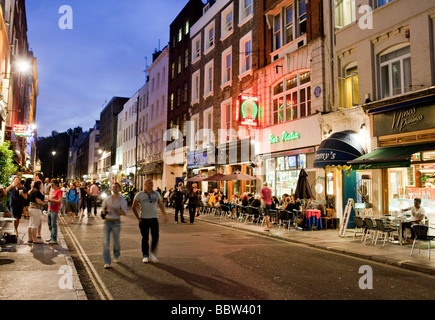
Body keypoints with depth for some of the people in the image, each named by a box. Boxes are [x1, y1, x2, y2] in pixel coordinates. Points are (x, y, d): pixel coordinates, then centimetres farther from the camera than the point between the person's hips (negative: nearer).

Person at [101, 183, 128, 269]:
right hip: (107, 222, 2)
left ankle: (116, 255, 41)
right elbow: (103, 209, 16)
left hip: (116, 223, -2)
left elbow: (124, 213, -12)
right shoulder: (107, 199, 8)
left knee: (116, 242, 9)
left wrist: (114, 209, -24)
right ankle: (107, 262, -2)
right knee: (106, 242, -8)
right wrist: (103, 211, -8)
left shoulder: (122, 200, -2)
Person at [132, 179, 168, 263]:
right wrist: (138, 218, -1)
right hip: (144, 219, -2)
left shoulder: (156, 194, 7)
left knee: (155, 236, -7)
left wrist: (164, 215, 7)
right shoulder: (139, 195, -2)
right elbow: (134, 207, 3)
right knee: (145, 238, 4)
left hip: (154, 219, 2)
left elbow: (161, 205, 16)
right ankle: (145, 255, 16)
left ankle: (152, 253, 12)